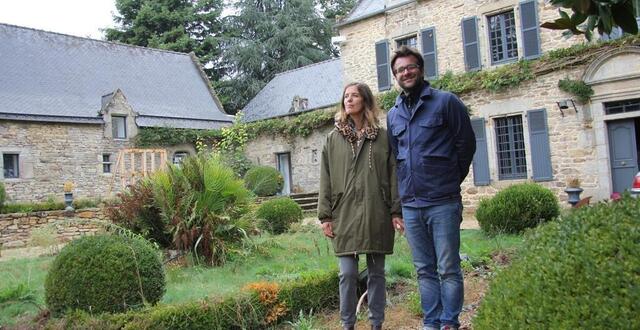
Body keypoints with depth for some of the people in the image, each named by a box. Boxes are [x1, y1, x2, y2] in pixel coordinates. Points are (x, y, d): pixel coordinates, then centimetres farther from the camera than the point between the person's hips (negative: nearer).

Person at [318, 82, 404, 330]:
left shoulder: (383, 137, 6)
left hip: (376, 214, 0)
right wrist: (325, 216, -1)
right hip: (344, 215, 0)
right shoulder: (333, 138, 8)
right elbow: (326, 179, 5)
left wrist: (396, 211, -4)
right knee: (348, 274, 2)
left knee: (377, 273, 9)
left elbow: (393, 175, 3)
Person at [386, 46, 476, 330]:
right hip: (410, 205, 5)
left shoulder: (446, 102, -1)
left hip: (443, 202, -5)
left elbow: (466, 143, 1)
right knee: (424, 270, 11)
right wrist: (404, 191, 15)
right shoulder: (393, 114, 13)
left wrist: (450, 180, 5)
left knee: (448, 269, 1)